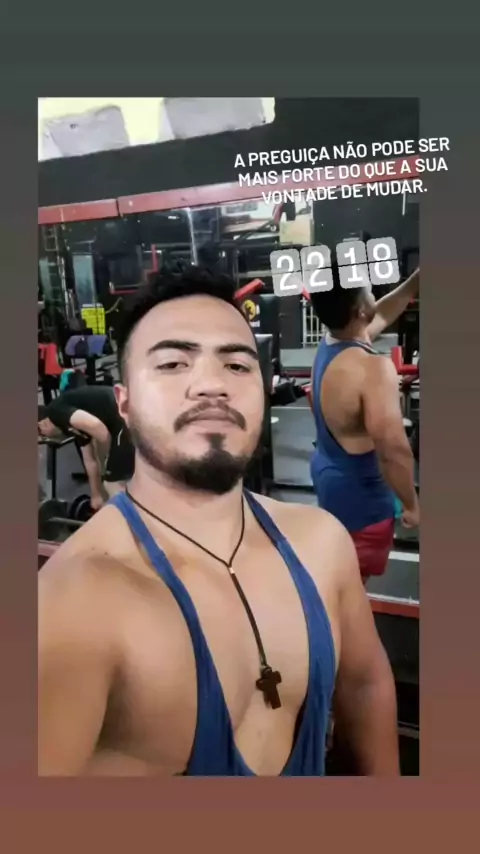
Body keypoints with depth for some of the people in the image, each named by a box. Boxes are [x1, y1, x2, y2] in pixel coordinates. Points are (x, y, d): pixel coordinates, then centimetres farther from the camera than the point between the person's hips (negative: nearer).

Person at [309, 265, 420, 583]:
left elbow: (381, 315, 17)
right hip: (358, 492, -9)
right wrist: (411, 504, -18)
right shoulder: (373, 369, -33)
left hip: (329, 470, 9)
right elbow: (393, 450, -32)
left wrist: (414, 283, 13)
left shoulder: (330, 342, -4)